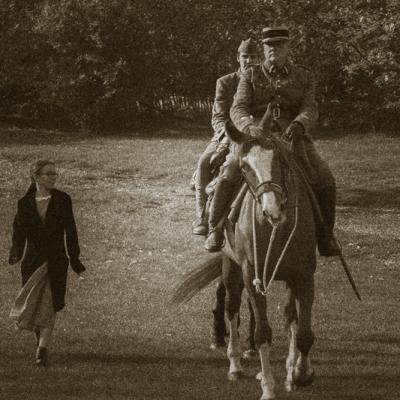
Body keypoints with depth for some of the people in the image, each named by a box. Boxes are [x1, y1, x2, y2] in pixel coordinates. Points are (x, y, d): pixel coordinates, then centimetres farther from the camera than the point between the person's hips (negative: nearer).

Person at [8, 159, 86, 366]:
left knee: (49, 306, -9)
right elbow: (19, 232, 2)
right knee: (32, 304, 7)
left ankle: (42, 349, -11)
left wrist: (75, 260, 3)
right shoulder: (25, 203, 2)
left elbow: (70, 231, 4)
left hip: (56, 261, -1)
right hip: (33, 260, 1)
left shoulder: (62, 200, 1)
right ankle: (40, 338, 35)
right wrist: (16, 252, -16)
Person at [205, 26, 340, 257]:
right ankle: (216, 231, -8)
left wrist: (299, 125, -29)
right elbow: (238, 110, -3)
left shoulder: (304, 78, 10)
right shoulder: (251, 77, 9)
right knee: (228, 176, -25)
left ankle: (325, 237, -2)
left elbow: (310, 110, -4)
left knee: (325, 180, -19)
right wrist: (249, 127, -28)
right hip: (256, 138, 0)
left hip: (293, 139, 1)